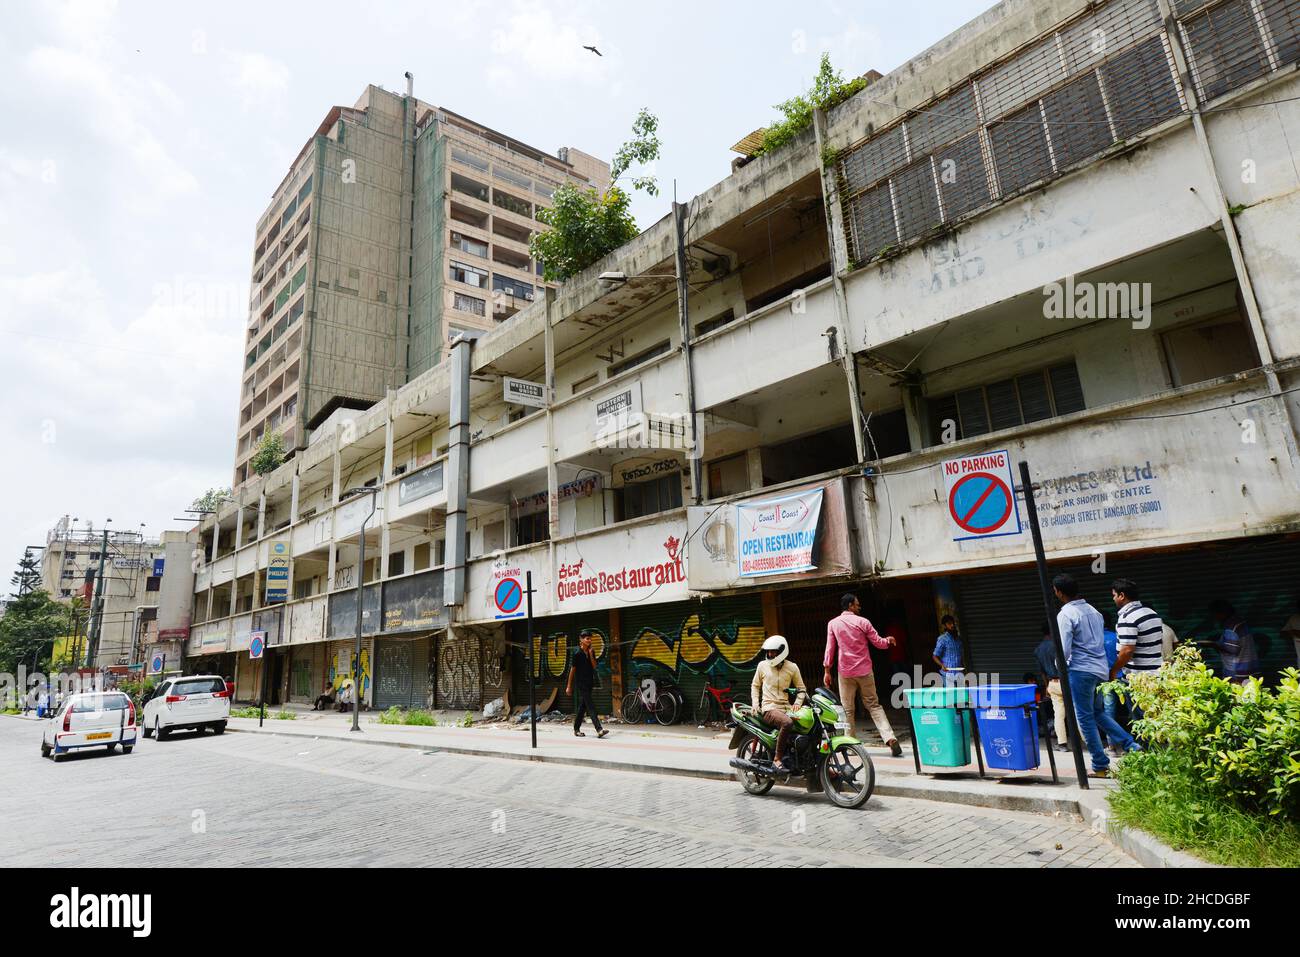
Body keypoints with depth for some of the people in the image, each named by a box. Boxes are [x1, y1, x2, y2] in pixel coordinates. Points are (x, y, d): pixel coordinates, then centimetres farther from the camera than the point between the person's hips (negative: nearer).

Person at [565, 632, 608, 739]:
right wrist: (569, 686, -3)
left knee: (583, 706, 12)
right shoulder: (577, 653, -9)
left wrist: (591, 655, -11)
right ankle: (599, 730, -18)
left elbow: (594, 666, 2)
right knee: (590, 706, -12)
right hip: (581, 683, -6)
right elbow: (572, 669, -5)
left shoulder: (591, 652, 8)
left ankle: (576, 729, 22)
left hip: (589, 682, 6)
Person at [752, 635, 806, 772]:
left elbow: (801, 688, 15)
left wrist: (797, 703, -3)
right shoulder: (762, 665, 6)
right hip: (769, 708, -3)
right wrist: (755, 703, 4)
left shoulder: (792, 667, 8)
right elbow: (755, 685, 18)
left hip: (786, 708, 3)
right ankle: (778, 758, -22)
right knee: (787, 723, -35)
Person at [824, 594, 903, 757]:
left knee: (848, 709, 8)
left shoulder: (833, 623, -1)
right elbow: (878, 642, 3)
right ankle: (890, 738, -6)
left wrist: (826, 671, 4)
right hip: (864, 671, 0)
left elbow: (830, 648, -1)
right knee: (874, 705, 8)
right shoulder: (862, 622, -2)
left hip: (845, 672, 0)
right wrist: (889, 640, 25)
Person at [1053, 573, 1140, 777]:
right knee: (1098, 713, 22)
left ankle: (1101, 766, 7)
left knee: (1085, 718, 3)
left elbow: (1064, 650, -18)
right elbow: (1102, 641, 17)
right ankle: (1131, 745, 12)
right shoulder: (1093, 610, 11)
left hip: (1080, 671, -8)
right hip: (1101, 669, 8)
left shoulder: (1065, 614, -14)